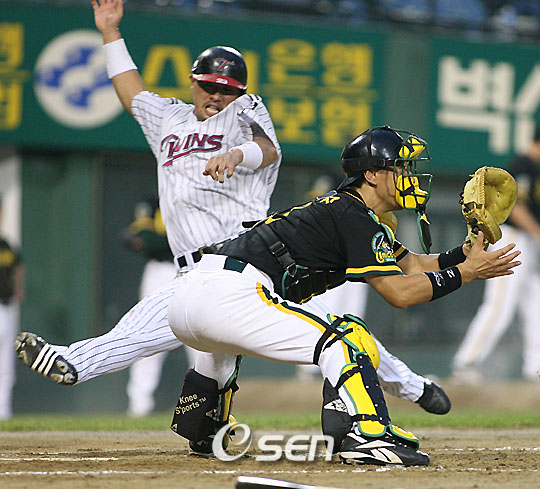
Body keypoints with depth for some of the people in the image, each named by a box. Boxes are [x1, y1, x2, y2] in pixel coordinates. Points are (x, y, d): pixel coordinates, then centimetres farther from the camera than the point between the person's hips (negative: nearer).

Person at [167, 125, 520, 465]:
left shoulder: (355, 214, 25)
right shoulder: (353, 215, -5)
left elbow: (415, 266, 27)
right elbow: (400, 292, -10)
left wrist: (468, 251, 13)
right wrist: (466, 273, -3)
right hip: (230, 296, -10)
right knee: (346, 339, -15)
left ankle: (202, 433, 50)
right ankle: (365, 435, -32)